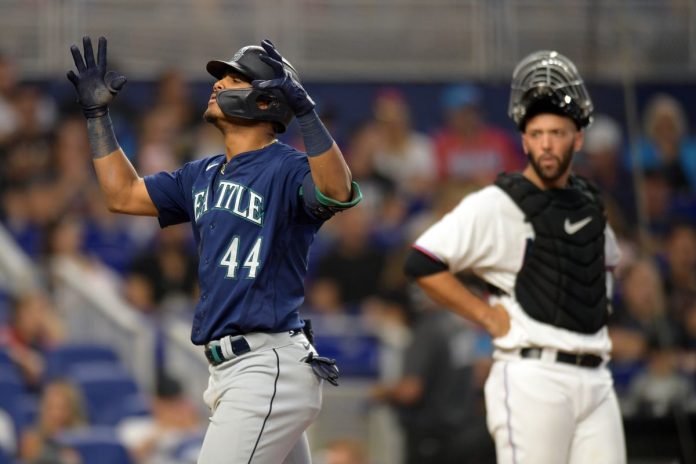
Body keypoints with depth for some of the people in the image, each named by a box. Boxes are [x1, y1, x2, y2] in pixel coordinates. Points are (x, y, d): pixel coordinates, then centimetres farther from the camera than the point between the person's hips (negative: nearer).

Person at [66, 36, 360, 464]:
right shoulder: (204, 176, 17)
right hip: (231, 369, 9)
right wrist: (98, 113, 23)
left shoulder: (287, 169, -9)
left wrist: (305, 109, -38)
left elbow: (338, 192, -30)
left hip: (268, 369, -9)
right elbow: (124, 195, 26)